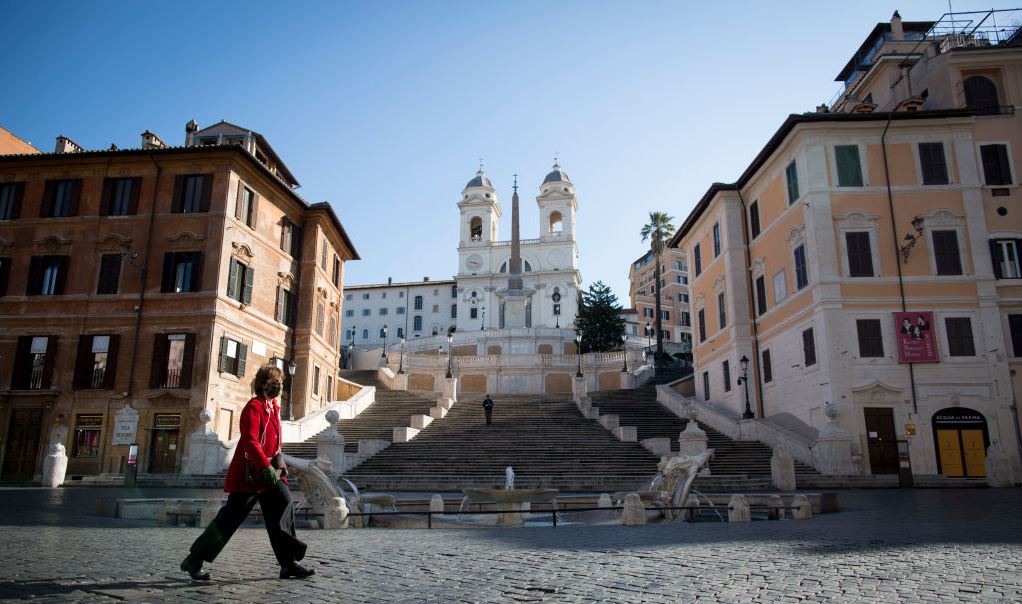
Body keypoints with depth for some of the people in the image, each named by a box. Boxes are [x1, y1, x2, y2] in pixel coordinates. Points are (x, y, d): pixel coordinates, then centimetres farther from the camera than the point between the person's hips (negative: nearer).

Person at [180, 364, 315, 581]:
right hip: (249, 475, -8)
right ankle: (193, 561, 16)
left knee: (283, 504, -1)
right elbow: (250, 441, -25)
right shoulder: (254, 407, -13)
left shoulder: (274, 408, 14)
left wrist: (279, 463, 19)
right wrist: (266, 467, -32)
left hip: (268, 474, 8)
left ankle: (289, 564, 3)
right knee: (231, 517, -1)